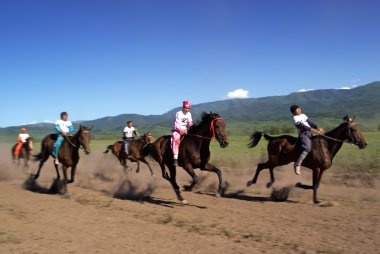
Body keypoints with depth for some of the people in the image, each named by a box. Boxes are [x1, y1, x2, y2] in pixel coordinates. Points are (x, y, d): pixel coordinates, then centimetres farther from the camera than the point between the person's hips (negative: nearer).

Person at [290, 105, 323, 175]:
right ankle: (297, 164, -26)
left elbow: (310, 122, 17)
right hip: (303, 134, -9)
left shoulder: (303, 115, 19)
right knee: (307, 148, -29)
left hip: (310, 133, 9)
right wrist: (312, 130, -29)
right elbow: (302, 125, -19)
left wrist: (318, 128, 3)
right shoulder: (295, 118, -6)